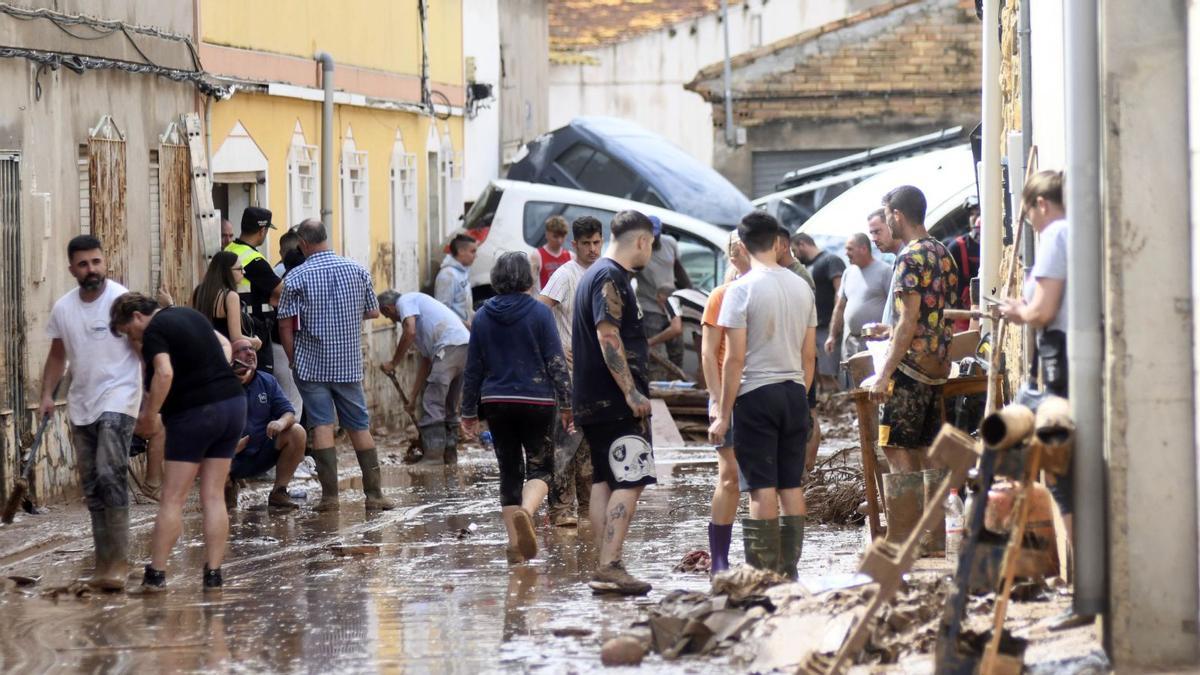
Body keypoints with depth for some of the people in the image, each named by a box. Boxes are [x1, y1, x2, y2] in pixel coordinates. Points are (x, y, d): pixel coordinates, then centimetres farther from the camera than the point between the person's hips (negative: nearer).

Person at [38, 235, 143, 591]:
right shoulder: (62, 308, 5)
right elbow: (57, 355, 18)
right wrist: (47, 395, 7)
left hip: (117, 401, -6)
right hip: (81, 405, 6)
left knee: (110, 475, -20)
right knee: (91, 486, 9)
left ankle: (118, 562, -18)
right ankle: (105, 561, 18)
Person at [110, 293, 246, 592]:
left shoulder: (154, 332, -9)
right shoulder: (191, 315, 16)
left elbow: (164, 373, -24)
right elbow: (224, 345, 28)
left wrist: (148, 416, -16)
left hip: (195, 412, -7)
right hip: (234, 403, 7)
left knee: (172, 499, -1)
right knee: (214, 497, 8)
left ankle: (156, 574, -1)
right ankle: (213, 573, 5)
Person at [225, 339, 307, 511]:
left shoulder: (268, 382, 4)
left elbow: (289, 413, -3)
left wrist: (282, 422, -28)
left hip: (262, 456, 3)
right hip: (234, 460, -3)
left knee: (297, 432, -18)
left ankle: (278, 493, -5)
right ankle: (229, 487, 6)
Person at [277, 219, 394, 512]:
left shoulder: (296, 277, -9)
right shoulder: (357, 270, 1)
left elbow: (286, 325, -8)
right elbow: (373, 312, 10)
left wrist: (293, 360, 4)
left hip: (311, 364, -3)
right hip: (349, 364, 3)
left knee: (321, 425, -1)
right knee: (359, 425, 9)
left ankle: (329, 494, -5)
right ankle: (374, 493, 8)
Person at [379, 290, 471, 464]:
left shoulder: (405, 301, 9)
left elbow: (410, 332, -11)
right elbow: (425, 360, 33)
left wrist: (393, 363, -1)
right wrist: (413, 397, 33)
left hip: (450, 344, -9)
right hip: (465, 346, 9)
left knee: (432, 404, -7)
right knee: (449, 407, 17)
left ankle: (432, 459, -10)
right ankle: (450, 457, 20)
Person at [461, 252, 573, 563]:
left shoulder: (482, 316, 4)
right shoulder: (539, 313, -6)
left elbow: (473, 368, 7)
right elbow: (556, 362, -8)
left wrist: (469, 412, 14)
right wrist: (566, 404, -2)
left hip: (496, 403, 3)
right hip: (536, 401, -3)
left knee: (509, 471, 11)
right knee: (540, 467, 3)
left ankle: (515, 543, 8)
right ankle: (526, 511, -29)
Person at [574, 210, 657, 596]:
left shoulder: (597, 275, 20)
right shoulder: (611, 278, -13)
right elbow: (607, 335, -22)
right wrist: (631, 391, -24)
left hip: (594, 403, 11)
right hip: (616, 402, -11)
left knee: (604, 482, 10)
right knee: (629, 482, -12)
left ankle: (604, 570, 11)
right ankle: (609, 567, -18)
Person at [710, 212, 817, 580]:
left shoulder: (741, 289, -9)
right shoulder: (802, 288, 8)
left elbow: (735, 359, -12)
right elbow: (809, 355, 12)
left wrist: (723, 415, -8)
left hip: (756, 394, -5)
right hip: (794, 392, 5)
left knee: (762, 487, -5)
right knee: (792, 485, 9)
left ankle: (764, 573, -5)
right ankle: (789, 570, 11)